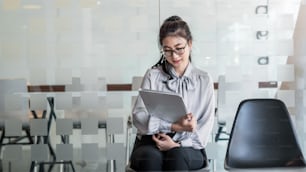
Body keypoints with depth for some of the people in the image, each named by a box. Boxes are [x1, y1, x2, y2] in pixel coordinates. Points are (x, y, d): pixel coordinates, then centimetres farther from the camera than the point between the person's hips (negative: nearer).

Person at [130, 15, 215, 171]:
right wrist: (175, 126, -16)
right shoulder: (152, 75, 9)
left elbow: (205, 126, 4)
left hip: (187, 147, 0)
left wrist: (177, 145, -13)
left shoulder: (204, 80, 9)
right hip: (151, 143, 0)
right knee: (150, 158, -37)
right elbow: (139, 116, -2)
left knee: (177, 156, -37)